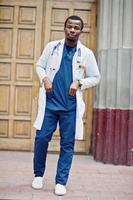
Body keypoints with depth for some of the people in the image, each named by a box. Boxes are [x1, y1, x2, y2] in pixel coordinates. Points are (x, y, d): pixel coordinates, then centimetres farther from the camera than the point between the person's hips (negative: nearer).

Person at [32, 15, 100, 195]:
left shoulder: (86, 53, 2)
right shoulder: (52, 47, 5)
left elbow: (96, 77, 7)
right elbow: (39, 65, 13)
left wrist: (79, 82, -11)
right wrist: (45, 78, -7)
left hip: (71, 105, 0)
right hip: (50, 102, 1)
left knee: (67, 144, 2)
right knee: (41, 138, 1)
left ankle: (61, 182, 13)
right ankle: (39, 175, 23)